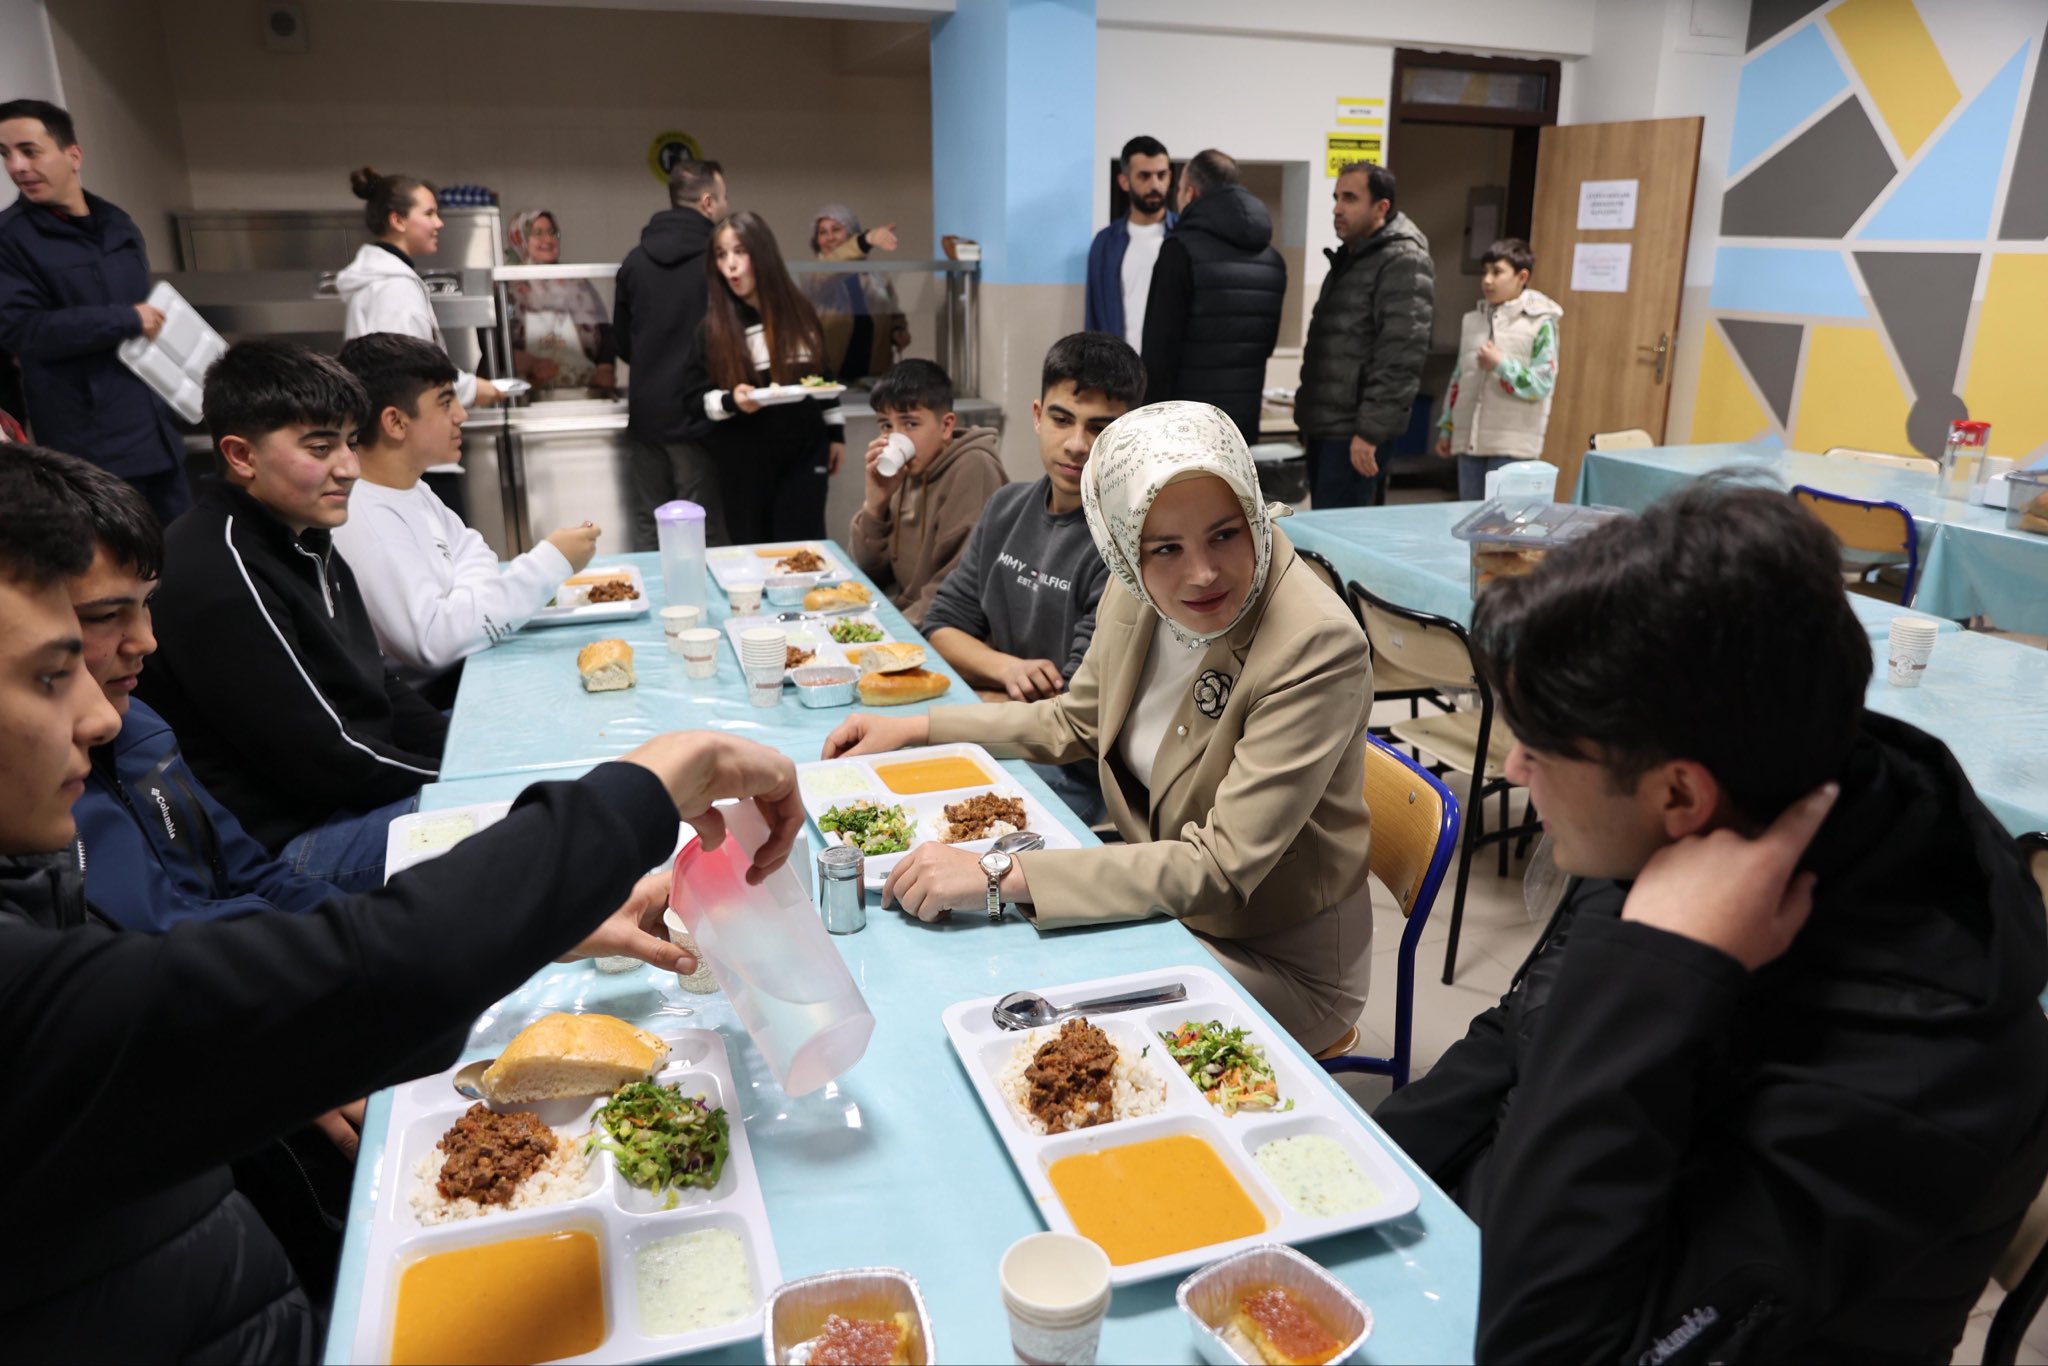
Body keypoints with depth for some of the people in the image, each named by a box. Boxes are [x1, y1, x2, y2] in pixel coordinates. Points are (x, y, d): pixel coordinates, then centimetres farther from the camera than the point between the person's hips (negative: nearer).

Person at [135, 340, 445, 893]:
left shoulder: (305, 542, 11)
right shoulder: (217, 573, -21)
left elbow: (380, 690, 15)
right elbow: (324, 762, -21)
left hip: (364, 795, 10)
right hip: (290, 844, -10)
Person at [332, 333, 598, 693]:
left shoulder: (408, 487, 7)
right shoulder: (361, 520, -24)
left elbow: (470, 550, 16)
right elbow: (435, 638, -29)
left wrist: (468, 603, -8)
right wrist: (548, 564, -26)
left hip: (459, 673, 9)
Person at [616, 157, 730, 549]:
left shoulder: (634, 261, 6)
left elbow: (622, 342, 13)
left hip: (646, 413, 6)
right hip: (696, 414, -5)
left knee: (648, 532, 12)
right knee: (702, 538, 0)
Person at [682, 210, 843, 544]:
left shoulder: (800, 312, 3)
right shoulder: (712, 326, -5)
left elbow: (823, 374, 13)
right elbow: (693, 396, -4)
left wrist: (836, 433, 14)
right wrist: (731, 401, -24)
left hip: (805, 454, 2)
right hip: (746, 463, -2)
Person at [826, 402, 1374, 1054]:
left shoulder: (1318, 646, -29)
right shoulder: (1137, 593, -8)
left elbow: (1220, 869, -31)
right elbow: (1074, 721, 12)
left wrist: (1001, 876, -34)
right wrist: (913, 729, 7)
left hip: (1280, 958, -6)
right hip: (1163, 902, 6)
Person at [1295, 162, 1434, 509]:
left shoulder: (1404, 261, -11)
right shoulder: (1348, 258, 19)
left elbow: (1401, 357, -20)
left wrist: (1371, 430, -24)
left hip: (1355, 432, -9)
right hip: (1324, 426, 9)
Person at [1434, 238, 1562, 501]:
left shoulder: (1540, 324, -5)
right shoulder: (1472, 321, 11)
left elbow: (1542, 385, -10)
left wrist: (1501, 365, -20)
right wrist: (1447, 428, 17)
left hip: (1512, 445, -5)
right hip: (1469, 440, 5)